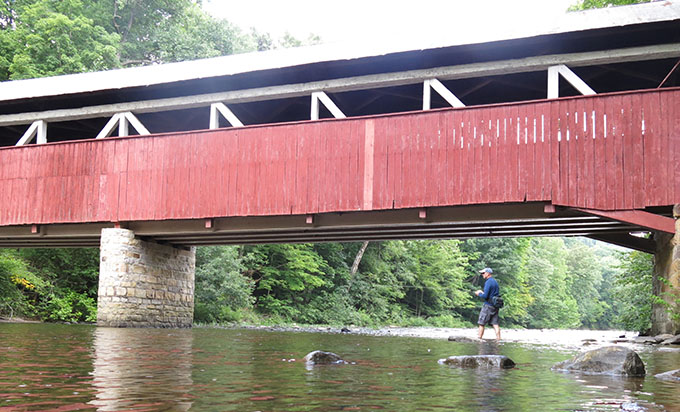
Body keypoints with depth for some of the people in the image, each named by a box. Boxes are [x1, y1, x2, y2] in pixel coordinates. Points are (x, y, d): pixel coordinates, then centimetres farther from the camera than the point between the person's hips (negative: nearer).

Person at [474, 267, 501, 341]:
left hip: (488, 305, -8)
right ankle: (498, 338, -1)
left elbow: (485, 296, -19)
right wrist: (482, 292, 17)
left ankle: (479, 338, 4)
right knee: (495, 323, 5)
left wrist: (479, 294, 0)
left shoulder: (488, 282, -14)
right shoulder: (495, 282, 14)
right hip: (495, 306, 8)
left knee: (481, 324, 1)